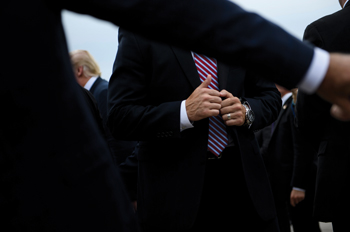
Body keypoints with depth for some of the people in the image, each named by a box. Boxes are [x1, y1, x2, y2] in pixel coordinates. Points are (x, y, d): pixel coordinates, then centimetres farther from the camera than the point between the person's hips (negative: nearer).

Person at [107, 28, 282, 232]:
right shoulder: (138, 32, -7)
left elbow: (271, 97, 11)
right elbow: (119, 118, -12)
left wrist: (246, 111, -10)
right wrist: (185, 112, -23)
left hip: (240, 174, 4)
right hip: (175, 184, -3)